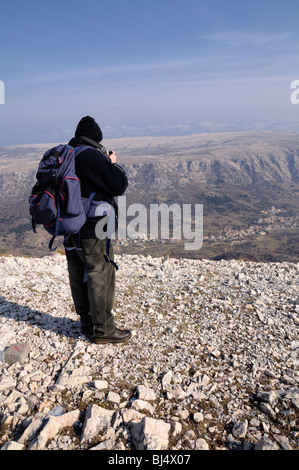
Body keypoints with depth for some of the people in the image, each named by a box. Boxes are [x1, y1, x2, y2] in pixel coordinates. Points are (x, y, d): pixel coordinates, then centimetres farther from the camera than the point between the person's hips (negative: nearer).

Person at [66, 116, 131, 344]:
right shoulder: (93, 156, -19)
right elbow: (120, 185, -17)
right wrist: (113, 163, 0)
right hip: (93, 231, -9)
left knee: (79, 278, 16)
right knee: (101, 279, 3)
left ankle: (88, 323, 33)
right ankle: (104, 330, 16)